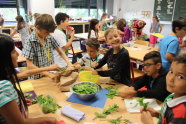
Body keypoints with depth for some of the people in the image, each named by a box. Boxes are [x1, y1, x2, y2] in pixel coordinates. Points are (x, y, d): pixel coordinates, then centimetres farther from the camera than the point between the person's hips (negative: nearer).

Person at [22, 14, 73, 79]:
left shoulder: (50, 38, 0)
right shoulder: (30, 42, -13)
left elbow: (60, 52, 11)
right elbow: (29, 65, -14)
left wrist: (68, 63, -5)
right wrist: (48, 74, -19)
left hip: (51, 73, 3)